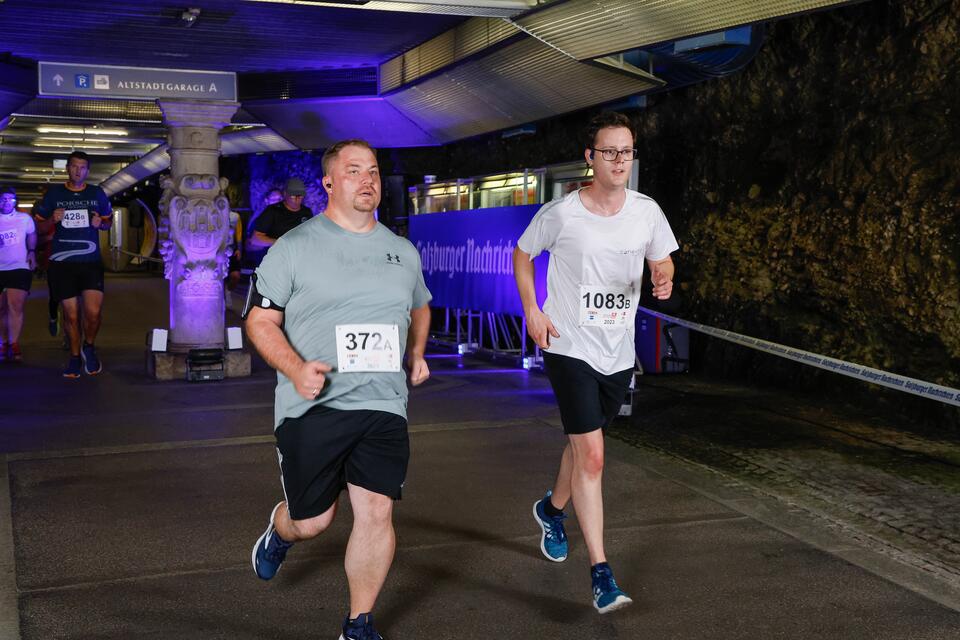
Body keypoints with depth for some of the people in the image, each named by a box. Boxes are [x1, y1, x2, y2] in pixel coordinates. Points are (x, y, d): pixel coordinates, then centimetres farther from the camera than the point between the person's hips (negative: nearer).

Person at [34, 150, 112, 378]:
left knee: (93, 312, -12)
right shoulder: (54, 193, 6)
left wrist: (99, 223, -4)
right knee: (71, 314, 2)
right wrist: (52, 220, -10)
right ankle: (75, 357, 20)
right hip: (62, 263, 0)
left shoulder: (97, 193, 9)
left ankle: (89, 347, 16)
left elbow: (109, 220, 19)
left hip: (91, 262, 0)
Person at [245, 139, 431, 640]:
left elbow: (420, 308, 31)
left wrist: (417, 353, 13)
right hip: (312, 407, -3)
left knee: (376, 510, -5)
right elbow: (260, 321, -2)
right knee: (311, 520, 5)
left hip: (383, 406, 3)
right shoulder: (293, 247, -1)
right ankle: (279, 533, 45)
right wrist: (295, 369, -18)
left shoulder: (403, 252, 12)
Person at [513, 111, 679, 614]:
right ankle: (601, 573, -8)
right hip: (570, 346, -5)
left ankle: (552, 509, 51)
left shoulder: (646, 211, -1)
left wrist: (663, 279, -13)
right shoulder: (560, 213, -11)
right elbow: (522, 255, 5)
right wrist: (532, 312, -5)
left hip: (619, 352, 5)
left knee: (584, 443, 21)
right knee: (591, 455, -13)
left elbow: (662, 261, 12)